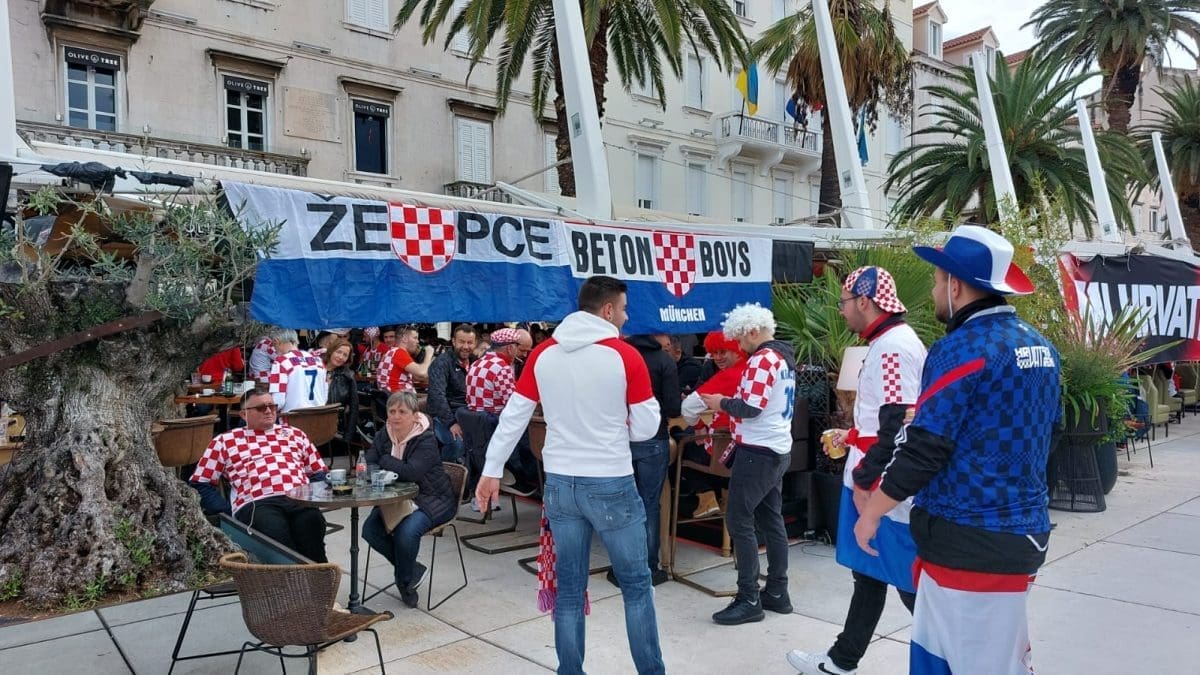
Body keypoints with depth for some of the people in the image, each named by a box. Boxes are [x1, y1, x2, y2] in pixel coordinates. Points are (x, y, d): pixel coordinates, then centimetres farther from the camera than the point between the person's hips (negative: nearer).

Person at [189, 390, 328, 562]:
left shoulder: (295, 434, 28)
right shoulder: (225, 441, 22)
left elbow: (318, 473, 26)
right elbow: (199, 484, 17)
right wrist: (229, 510, 3)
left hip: (301, 500, 2)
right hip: (256, 503, -1)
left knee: (312, 521, -34)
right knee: (277, 535, -36)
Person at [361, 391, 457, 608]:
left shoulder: (426, 440, -18)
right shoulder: (384, 435, 1)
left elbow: (411, 472, -32)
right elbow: (368, 466, -7)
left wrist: (385, 462, -17)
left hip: (432, 500, -6)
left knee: (406, 532, -30)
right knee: (370, 529, -14)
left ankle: (404, 580, 3)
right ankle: (413, 569, 7)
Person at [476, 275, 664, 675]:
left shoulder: (543, 354, 1)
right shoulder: (625, 356, -10)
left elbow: (512, 417, 5)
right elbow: (647, 427, -6)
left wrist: (492, 470, 12)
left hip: (560, 483, 4)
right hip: (612, 485, -4)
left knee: (569, 590, 14)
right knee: (636, 585, 12)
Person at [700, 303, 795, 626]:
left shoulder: (763, 359, -16)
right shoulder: (784, 357, 14)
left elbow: (750, 408, -22)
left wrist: (723, 403, -6)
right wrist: (732, 402, 11)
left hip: (758, 452, -10)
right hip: (777, 450, 10)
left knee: (739, 520, -5)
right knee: (772, 520, 13)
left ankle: (749, 600, -1)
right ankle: (777, 593, 20)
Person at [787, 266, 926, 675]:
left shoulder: (894, 348, -19)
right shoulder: (888, 343, 13)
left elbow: (899, 425, -25)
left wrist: (864, 480, -21)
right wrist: (854, 435, 19)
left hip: (885, 491, -11)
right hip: (873, 483, 11)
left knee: (909, 582, 1)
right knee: (869, 573, 18)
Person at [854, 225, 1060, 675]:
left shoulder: (962, 349, -18)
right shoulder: (1040, 347, 9)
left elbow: (923, 449, -19)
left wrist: (871, 512, -7)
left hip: (970, 539, -8)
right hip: (1023, 530, 8)